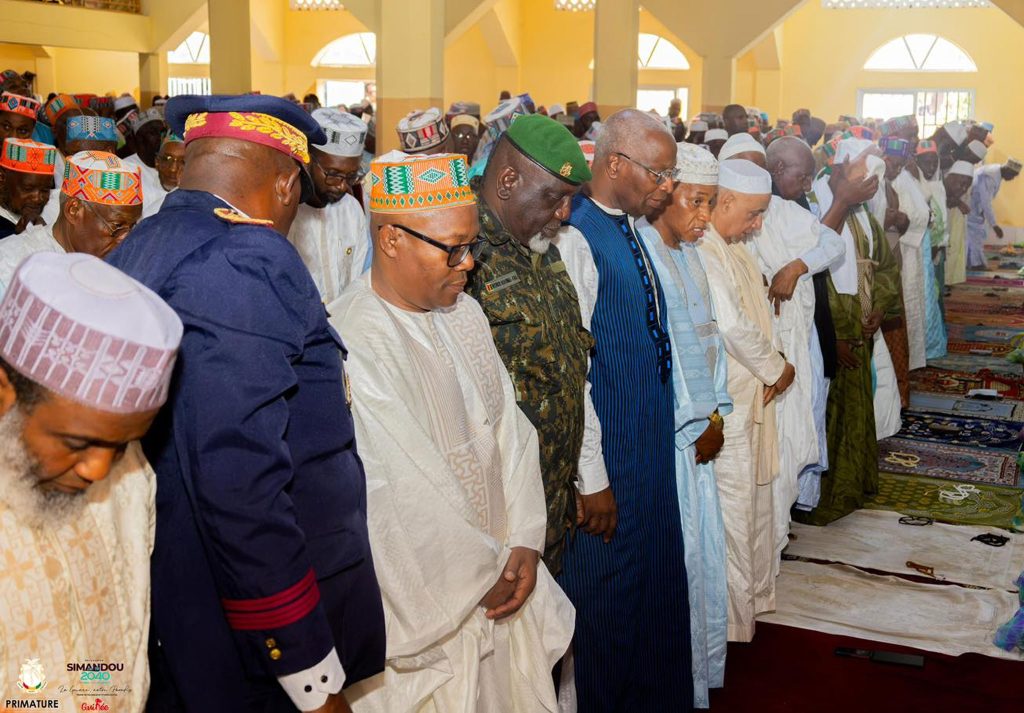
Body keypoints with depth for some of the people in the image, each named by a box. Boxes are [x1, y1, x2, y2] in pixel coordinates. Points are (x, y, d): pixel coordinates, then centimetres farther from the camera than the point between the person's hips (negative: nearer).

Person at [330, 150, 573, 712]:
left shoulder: (464, 313, 3)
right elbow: (405, 493, -22)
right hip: (422, 606, -7)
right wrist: (480, 573, -11)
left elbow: (509, 428, 5)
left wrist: (523, 544, -5)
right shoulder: (354, 345, -23)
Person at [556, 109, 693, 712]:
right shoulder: (576, 239, -20)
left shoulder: (632, 229, 8)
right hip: (610, 446, -9)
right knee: (612, 589, 7)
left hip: (653, 436, 9)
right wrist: (592, 470, -18)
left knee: (656, 576, 20)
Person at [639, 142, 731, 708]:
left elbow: (709, 337, 13)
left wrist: (716, 415, 4)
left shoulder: (690, 255, 12)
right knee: (676, 560, 0)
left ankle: (703, 667, 30)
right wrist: (692, 427, -11)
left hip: (700, 429, 8)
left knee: (705, 551, 15)